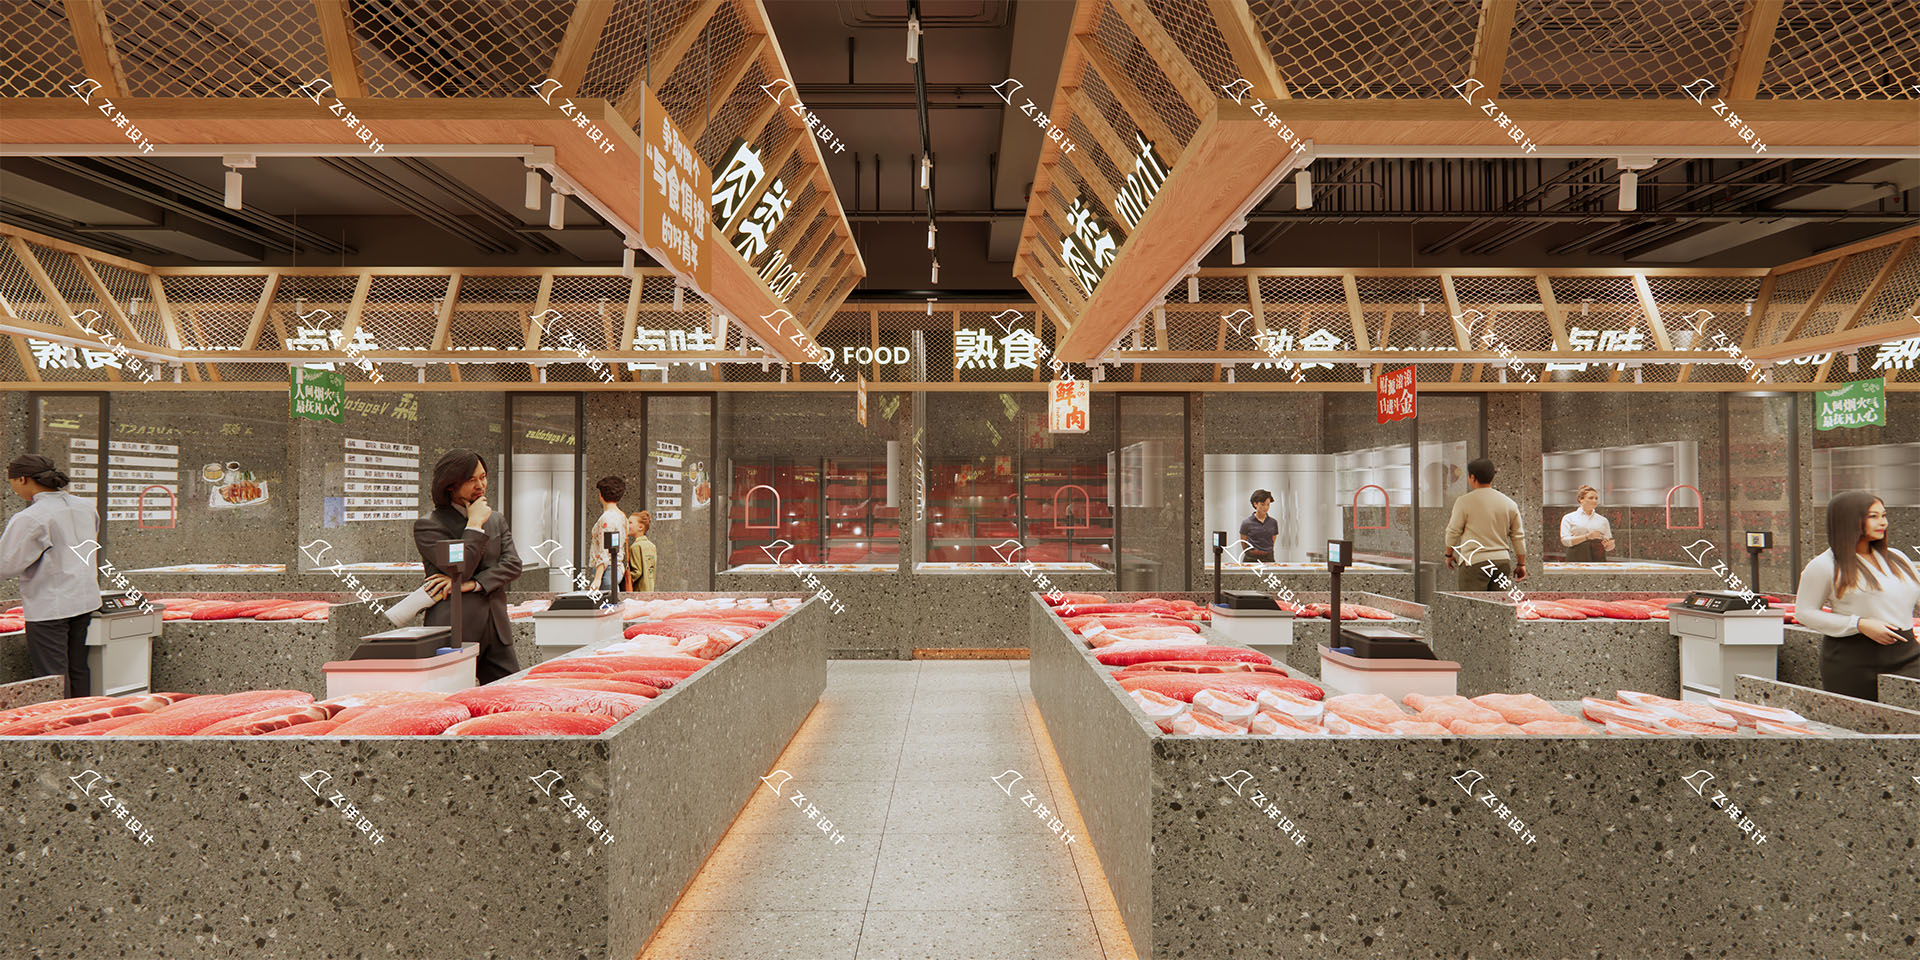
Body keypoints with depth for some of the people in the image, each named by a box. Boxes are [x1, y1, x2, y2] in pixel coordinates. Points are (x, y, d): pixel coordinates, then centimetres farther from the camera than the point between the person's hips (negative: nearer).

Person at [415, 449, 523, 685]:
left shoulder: (496, 520, 15)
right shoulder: (427, 526, -3)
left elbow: (513, 564, 3)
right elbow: (460, 570, -15)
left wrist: (473, 584, -11)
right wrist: (475, 525, -10)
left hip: (496, 630, 5)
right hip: (453, 635, -5)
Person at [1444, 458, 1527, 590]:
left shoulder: (1464, 501, -7)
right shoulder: (1509, 503, 8)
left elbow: (1453, 532, -3)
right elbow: (1518, 536, 12)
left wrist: (1449, 554, 12)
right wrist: (1521, 564, 19)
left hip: (1475, 562, -5)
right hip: (1502, 561, 5)